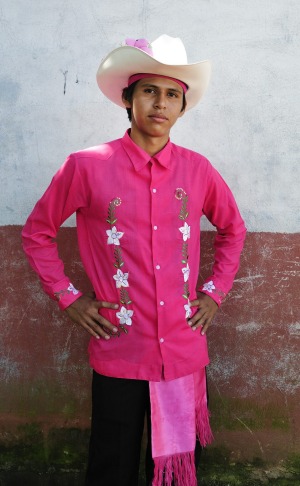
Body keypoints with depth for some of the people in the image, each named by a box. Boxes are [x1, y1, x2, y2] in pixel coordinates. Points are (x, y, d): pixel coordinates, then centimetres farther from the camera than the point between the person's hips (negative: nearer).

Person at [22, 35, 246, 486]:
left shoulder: (197, 169, 1)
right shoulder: (86, 167, -7)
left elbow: (233, 229, 17)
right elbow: (37, 232, 5)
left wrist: (214, 292, 9)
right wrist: (68, 297, -1)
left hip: (184, 355, 3)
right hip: (119, 356, -2)